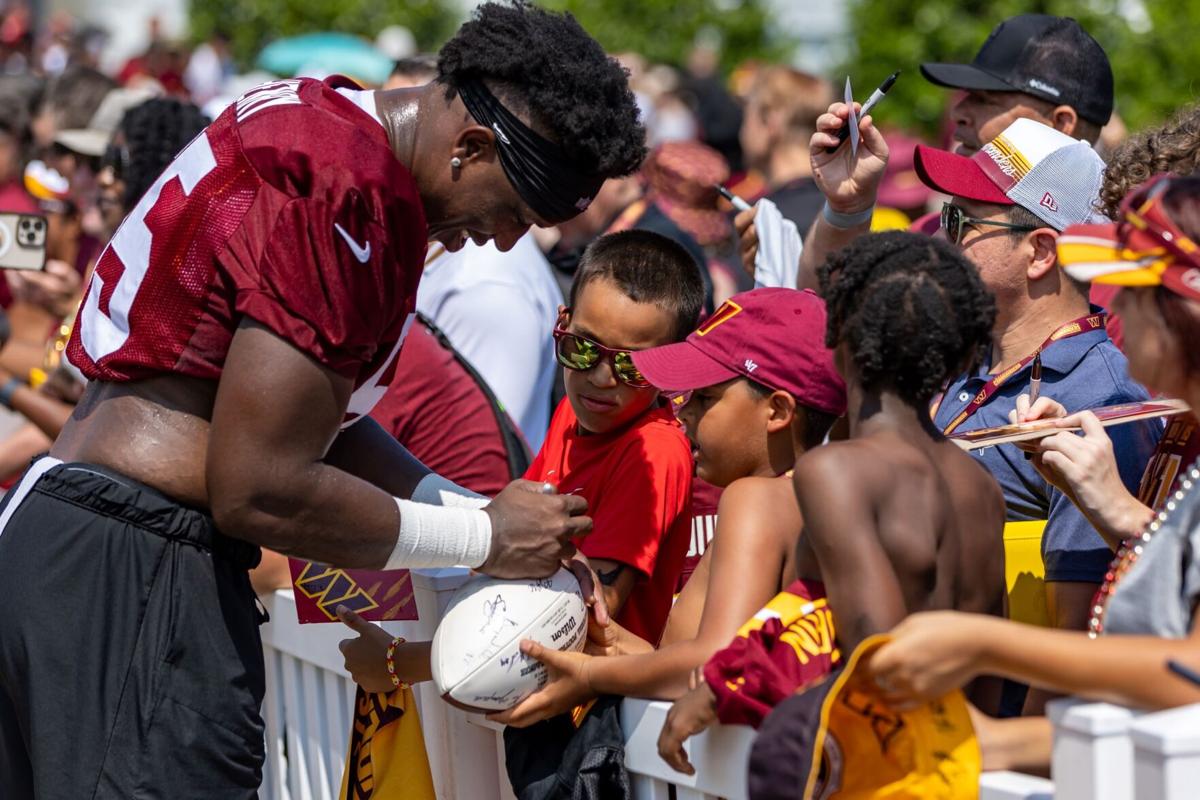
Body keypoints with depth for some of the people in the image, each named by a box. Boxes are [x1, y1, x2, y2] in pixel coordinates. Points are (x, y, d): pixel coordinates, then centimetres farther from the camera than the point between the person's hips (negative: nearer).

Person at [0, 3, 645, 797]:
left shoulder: (316, 116, 12)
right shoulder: (344, 199, -19)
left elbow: (313, 417, 17)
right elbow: (257, 491, -20)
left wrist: (479, 513, 8)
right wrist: (483, 538, -8)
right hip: (135, 580, -11)